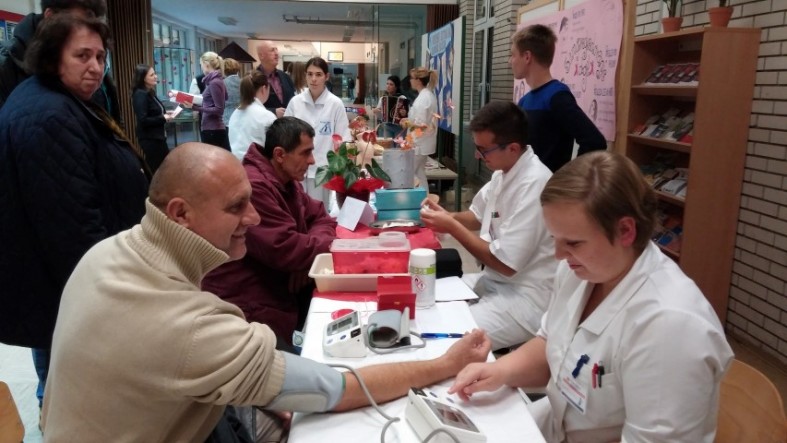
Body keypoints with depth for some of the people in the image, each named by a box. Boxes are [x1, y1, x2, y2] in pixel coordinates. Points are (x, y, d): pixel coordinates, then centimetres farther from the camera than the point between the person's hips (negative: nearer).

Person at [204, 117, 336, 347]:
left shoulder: (288, 181, 9)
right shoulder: (252, 186, -26)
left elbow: (321, 217, 10)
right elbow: (284, 250, -31)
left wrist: (308, 255, -11)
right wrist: (329, 245, -13)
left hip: (280, 288, 9)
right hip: (247, 304, -9)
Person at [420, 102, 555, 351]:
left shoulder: (533, 185, -24)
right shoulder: (504, 171, 4)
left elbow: (505, 263, -24)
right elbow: (479, 216, 21)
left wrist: (451, 227, -16)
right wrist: (447, 216, 0)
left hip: (526, 298, -9)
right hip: (495, 282, 9)